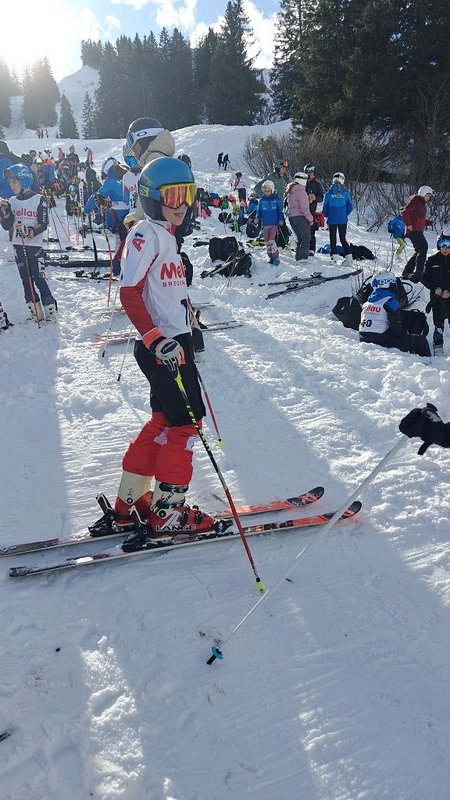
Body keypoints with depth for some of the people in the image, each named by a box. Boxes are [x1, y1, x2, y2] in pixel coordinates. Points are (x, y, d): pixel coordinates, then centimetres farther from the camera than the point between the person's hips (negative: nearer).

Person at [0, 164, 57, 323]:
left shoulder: (39, 200, -5)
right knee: (26, 280, 5)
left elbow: (43, 224, -9)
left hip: (34, 246, -5)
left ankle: (50, 311, -2)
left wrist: (30, 231, -23)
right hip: (18, 246, 5)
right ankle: (36, 312, 11)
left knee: (38, 279, -9)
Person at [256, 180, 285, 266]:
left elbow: (280, 210, 3)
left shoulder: (276, 199, 0)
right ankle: (271, 257, 17)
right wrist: (257, 218, 1)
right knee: (267, 242, 4)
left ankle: (276, 258, -10)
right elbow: (259, 211, 15)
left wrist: (281, 220, -7)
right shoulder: (262, 200, 8)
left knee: (271, 240, -17)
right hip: (265, 224, 4)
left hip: (274, 223, -4)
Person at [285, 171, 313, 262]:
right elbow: (304, 208, -16)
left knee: (300, 238, 16)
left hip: (291, 217, 8)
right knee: (306, 238, -3)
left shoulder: (290, 191, 15)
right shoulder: (300, 191, -12)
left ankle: (298, 258, 14)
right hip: (300, 217, -8)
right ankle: (302, 258, -11)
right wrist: (311, 219, -9)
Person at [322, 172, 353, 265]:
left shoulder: (329, 193, -9)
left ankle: (334, 256, 1)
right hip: (343, 220, 2)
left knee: (333, 238, 8)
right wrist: (345, 214, 15)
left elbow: (325, 207, -4)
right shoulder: (346, 193, -5)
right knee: (343, 238, 10)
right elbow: (350, 207, -1)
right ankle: (348, 256, 3)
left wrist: (327, 215, 14)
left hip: (332, 220, -1)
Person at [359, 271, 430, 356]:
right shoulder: (390, 302, -12)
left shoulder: (366, 302, 10)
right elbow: (397, 328, -16)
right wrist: (406, 335, 3)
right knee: (421, 340, 5)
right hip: (384, 343, -8)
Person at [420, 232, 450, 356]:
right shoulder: (432, 260, 4)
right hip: (436, 298, 0)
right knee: (438, 324, 2)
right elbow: (424, 277, 5)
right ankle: (438, 348, 11)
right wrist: (435, 288, -8)